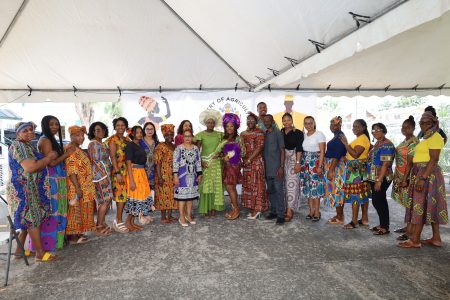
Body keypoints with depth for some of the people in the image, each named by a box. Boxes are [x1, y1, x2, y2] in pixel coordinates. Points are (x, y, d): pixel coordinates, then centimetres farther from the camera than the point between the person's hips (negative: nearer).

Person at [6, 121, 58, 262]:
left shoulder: (28, 146, 14)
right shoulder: (18, 146, -16)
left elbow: (37, 165, 21)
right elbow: (30, 167, -25)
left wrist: (49, 157, 6)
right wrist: (49, 157, -17)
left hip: (29, 189, 10)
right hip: (22, 189, -10)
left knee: (28, 220, 15)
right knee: (33, 220, -5)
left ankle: (19, 250, 25)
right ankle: (40, 254, 2)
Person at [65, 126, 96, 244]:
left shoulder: (79, 150, 16)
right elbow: (71, 171, -21)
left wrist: (88, 187, 20)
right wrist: (77, 188, -24)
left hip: (84, 187, 10)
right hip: (75, 187, -10)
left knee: (81, 210, 13)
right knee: (75, 210, -2)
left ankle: (78, 233, 22)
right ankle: (73, 236, 6)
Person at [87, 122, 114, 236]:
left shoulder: (102, 144, 17)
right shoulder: (93, 144, -10)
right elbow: (95, 162, -15)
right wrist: (104, 176, -18)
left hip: (106, 175, 9)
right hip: (100, 176, -9)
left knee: (104, 201, 10)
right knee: (106, 200, -6)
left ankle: (102, 223, 18)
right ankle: (99, 227, 2)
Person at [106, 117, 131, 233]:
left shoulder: (127, 140, 15)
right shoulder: (113, 140, -5)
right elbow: (113, 157, -12)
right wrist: (118, 172, -18)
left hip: (127, 170, 7)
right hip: (118, 171, -7)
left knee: (124, 195, 8)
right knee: (121, 194, -7)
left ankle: (118, 220, 18)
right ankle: (119, 221, 2)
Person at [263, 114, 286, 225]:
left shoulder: (277, 133, -4)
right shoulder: (264, 134, 13)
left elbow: (282, 150, -7)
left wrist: (281, 167, -14)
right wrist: (263, 166, 11)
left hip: (276, 168, -6)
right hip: (267, 168, 6)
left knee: (279, 191, -5)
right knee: (270, 191, 12)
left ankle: (280, 215, -1)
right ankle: (273, 211, 22)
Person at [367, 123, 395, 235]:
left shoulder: (386, 145, -15)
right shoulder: (377, 144, 13)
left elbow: (385, 164, -21)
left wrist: (379, 180, -24)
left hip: (381, 179, -9)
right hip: (374, 178, 9)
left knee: (377, 201, -5)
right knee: (380, 201, 14)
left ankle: (385, 227, 6)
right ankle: (383, 224, 24)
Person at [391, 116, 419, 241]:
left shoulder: (413, 142, -14)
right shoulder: (405, 141, 13)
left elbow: (410, 162, -19)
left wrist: (405, 179, -22)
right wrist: (396, 176, 16)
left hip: (408, 177, -9)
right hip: (400, 176, 9)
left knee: (409, 203, -3)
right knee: (406, 202, 15)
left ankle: (410, 231, 3)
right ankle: (407, 226, 26)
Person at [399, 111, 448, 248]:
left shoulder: (435, 137, -12)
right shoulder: (427, 137, 17)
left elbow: (434, 160, -19)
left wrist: (423, 178, -25)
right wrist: (419, 177, 17)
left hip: (427, 174, -10)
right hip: (420, 173, 10)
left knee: (420, 205, -7)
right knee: (430, 206, 11)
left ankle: (415, 240, -2)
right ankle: (436, 238, 18)